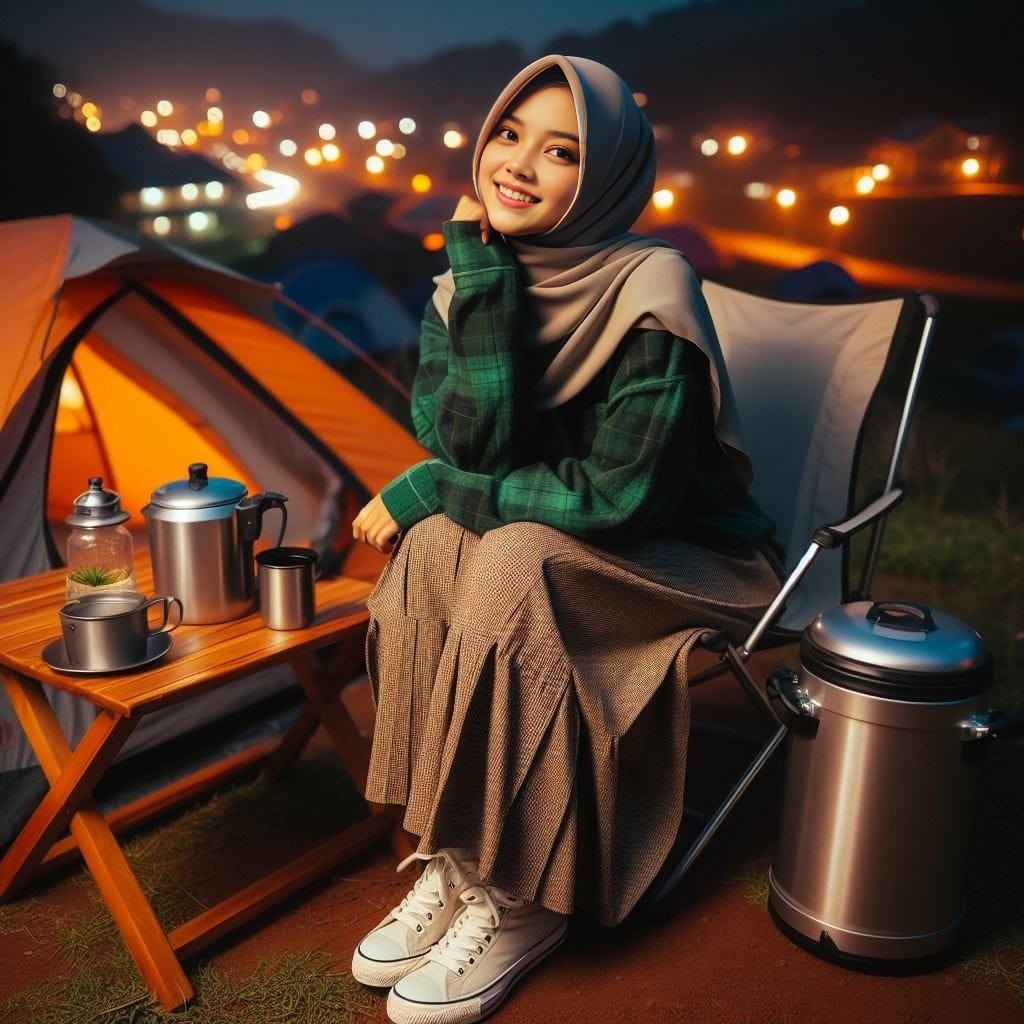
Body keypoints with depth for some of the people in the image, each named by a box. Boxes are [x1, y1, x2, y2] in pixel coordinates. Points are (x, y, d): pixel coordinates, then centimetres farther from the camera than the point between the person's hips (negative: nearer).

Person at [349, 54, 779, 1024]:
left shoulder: (651, 290, -21)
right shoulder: (468, 279, -4)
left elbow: (621, 496, -24)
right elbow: (468, 448, -18)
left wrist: (425, 492, -19)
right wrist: (484, 271, -24)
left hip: (671, 553, -4)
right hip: (542, 539, 5)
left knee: (513, 569, -31)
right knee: (433, 554, -24)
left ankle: (521, 896, -14)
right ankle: (454, 860, -11)